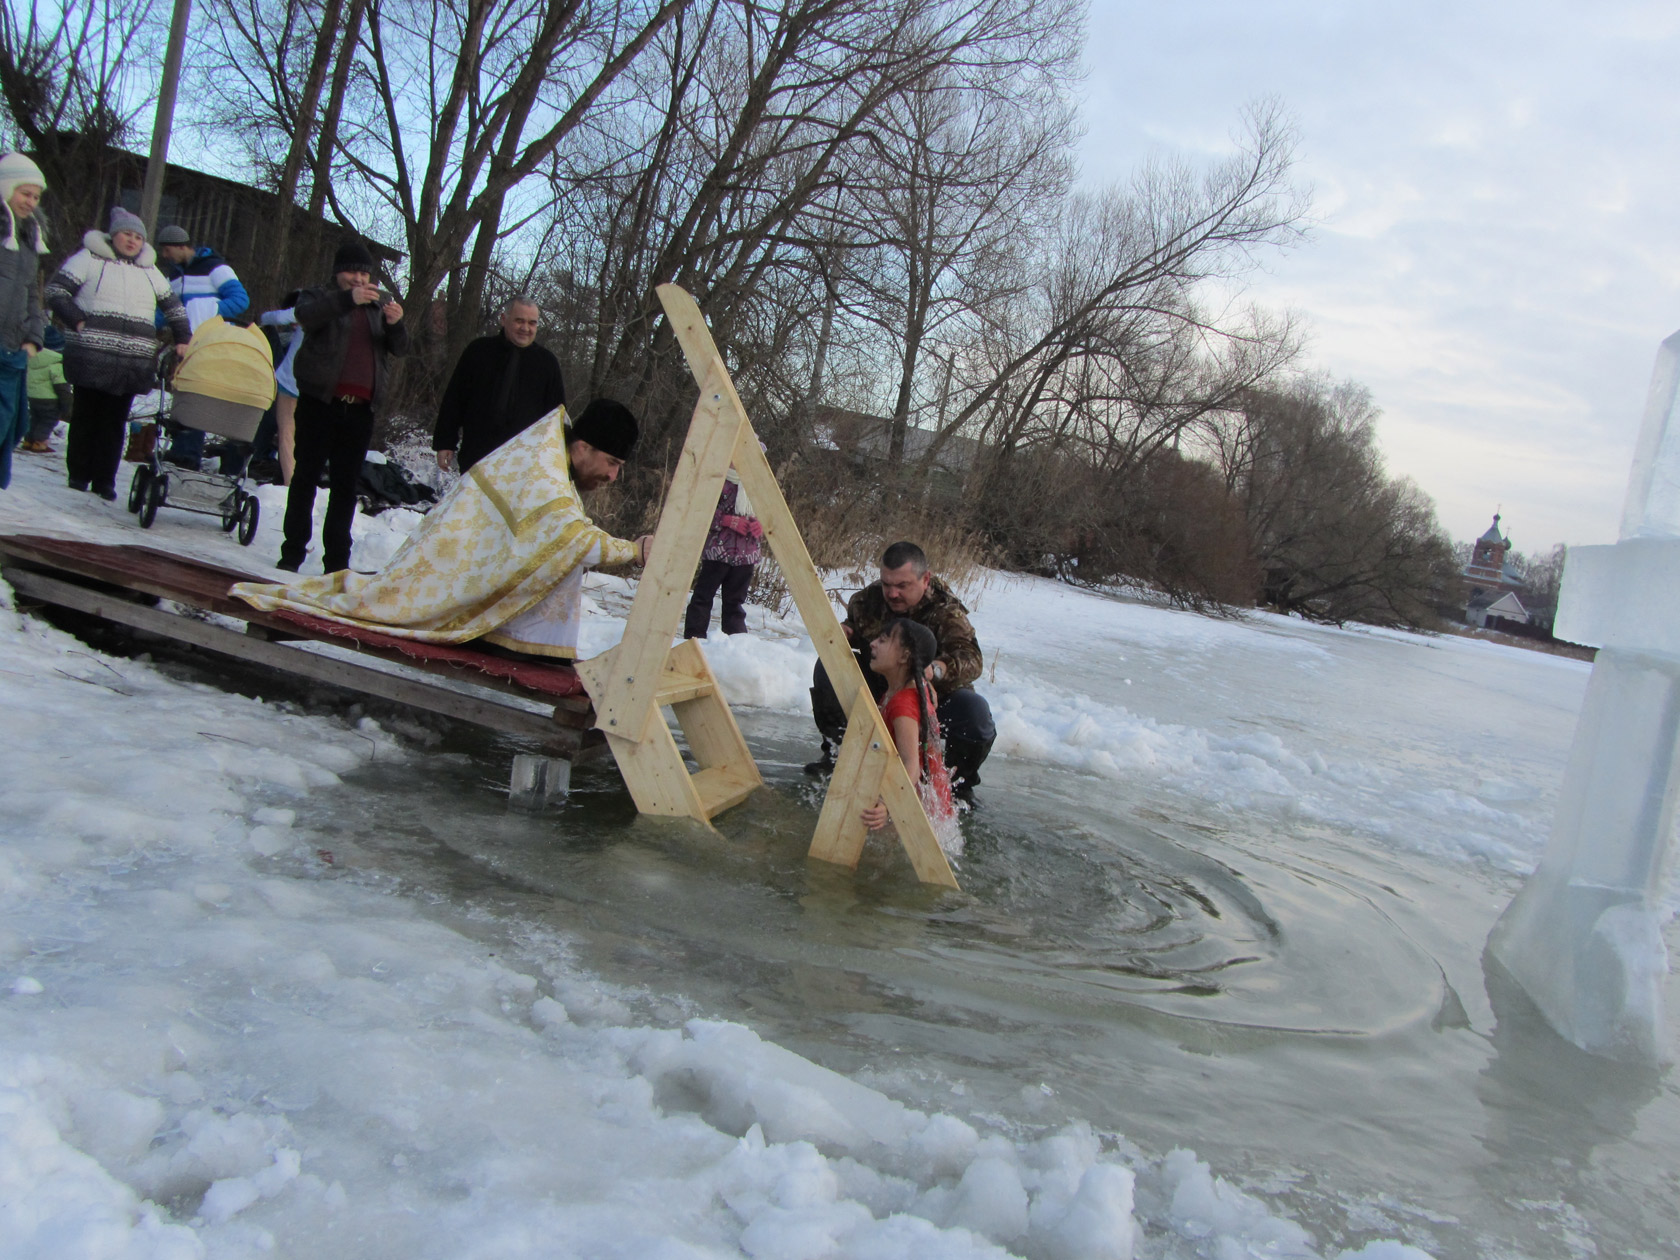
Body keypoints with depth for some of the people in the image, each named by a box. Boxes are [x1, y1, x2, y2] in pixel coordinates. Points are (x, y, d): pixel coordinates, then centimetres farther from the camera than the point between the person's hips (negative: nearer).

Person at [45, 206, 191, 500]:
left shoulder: (149, 271, 19)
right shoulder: (89, 258, 5)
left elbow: (173, 306, 26)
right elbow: (56, 289, 2)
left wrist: (182, 338, 14)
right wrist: (77, 321, -10)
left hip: (133, 361, 3)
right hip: (91, 355, -3)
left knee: (115, 421, 2)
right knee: (85, 416, 3)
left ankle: (104, 479, 6)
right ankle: (78, 474, 13)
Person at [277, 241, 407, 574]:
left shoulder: (380, 305, 17)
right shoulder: (320, 297, 7)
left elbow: (399, 349, 7)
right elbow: (306, 315, -17)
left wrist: (396, 324, -15)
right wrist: (348, 299, -31)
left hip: (359, 409, 3)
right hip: (320, 401, -2)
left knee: (346, 485, 4)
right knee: (306, 476, 0)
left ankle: (337, 560, 7)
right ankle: (292, 553, 4)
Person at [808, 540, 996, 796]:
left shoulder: (946, 611, -27)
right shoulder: (869, 599, -13)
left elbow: (970, 661, -43)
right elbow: (855, 631, 11)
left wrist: (936, 669, -65)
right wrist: (843, 633, -16)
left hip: (932, 693, -4)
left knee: (976, 710, -33)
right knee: (829, 665, -14)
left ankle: (960, 780, -1)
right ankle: (836, 752, 1)